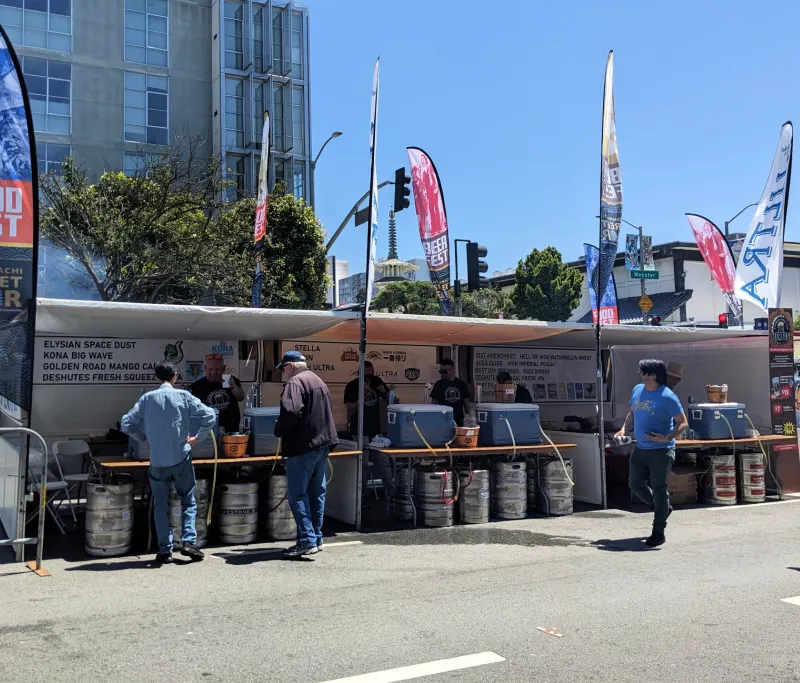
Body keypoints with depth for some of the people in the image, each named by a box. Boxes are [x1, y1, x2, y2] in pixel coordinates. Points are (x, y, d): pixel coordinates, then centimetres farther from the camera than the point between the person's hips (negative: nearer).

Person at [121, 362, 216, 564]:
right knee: (188, 501, 13)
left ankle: (165, 550, 9)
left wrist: (145, 438, 12)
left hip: (157, 461, 1)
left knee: (161, 505, 10)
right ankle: (189, 541, 1)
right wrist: (198, 437, 4)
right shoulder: (183, 396, -3)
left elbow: (126, 424, -1)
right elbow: (210, 416, -9)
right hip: (181, 458, -1)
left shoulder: (147, 398, 0)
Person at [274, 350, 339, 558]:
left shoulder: (295, 383, -12)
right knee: (317, 492, 13)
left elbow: (290, 411, -26)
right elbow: (328, 413, 23)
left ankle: (307, 540, -8)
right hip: (322, 443, 9)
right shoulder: (319, 382, 19)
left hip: (303, 446, -9)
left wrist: (279, 430, -10)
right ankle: (317, 538, 18)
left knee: (297, 494, -4)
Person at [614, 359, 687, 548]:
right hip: (640, 449, 7)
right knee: (635, 484, 11)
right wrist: (624, 429, 3)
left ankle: (658, 532, 11)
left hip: (661, 451, -7)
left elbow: (682, 423, -12)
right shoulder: (637, 390, 5)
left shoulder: (667, 397, -16)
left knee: (659, 489, -1)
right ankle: (662, 508, 37)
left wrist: (667, 438, -27)